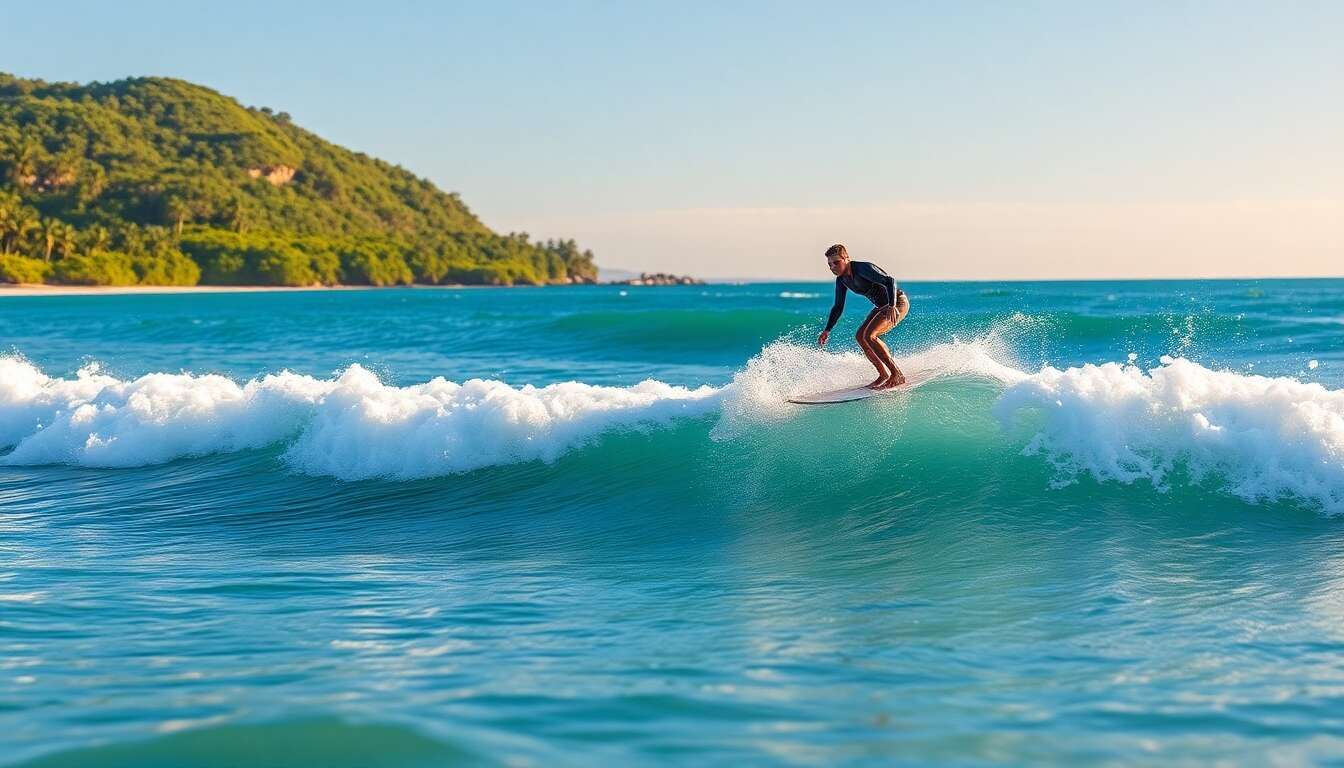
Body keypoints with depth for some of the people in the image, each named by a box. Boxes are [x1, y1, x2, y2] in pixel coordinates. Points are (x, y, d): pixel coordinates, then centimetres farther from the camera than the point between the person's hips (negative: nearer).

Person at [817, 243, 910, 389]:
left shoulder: (863, 268, -23)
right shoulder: (842, 280, 3)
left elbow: (889, 281, -32)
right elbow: (838, 307, 15)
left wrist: (892, 306, -45)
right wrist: (827, 330, 11)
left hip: (898, 303, -9)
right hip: (882, 306, 9)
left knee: (868, 335, -22)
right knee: (860, 336, 1)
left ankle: (897, 375, -19)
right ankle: (884, 375, 7)